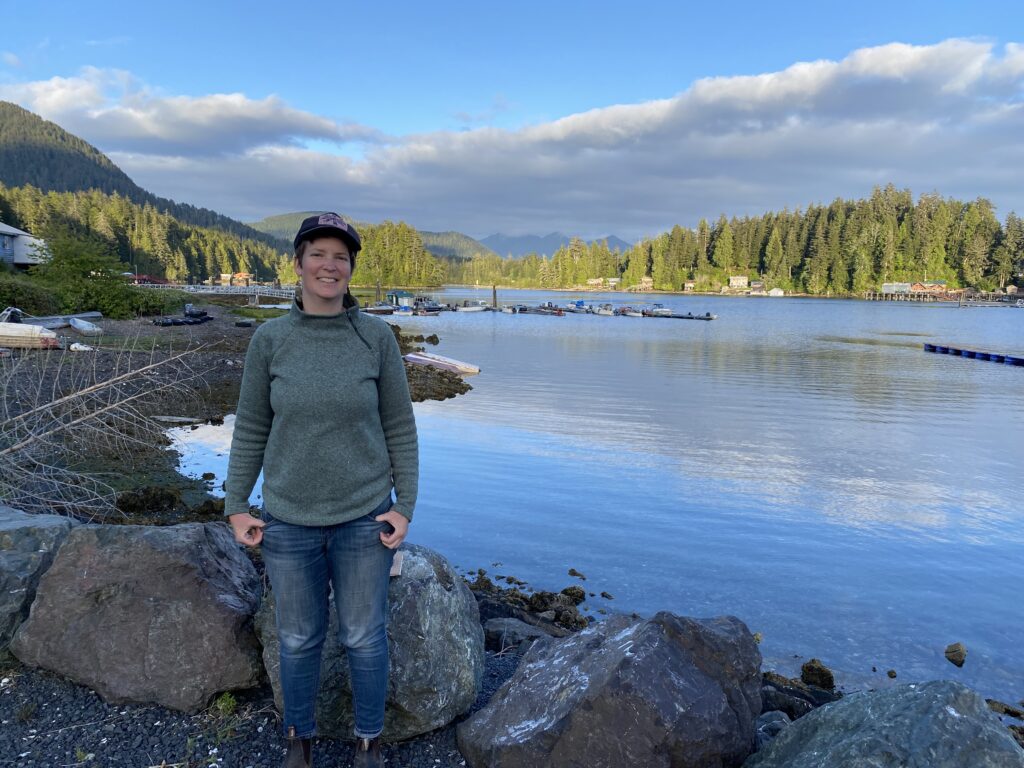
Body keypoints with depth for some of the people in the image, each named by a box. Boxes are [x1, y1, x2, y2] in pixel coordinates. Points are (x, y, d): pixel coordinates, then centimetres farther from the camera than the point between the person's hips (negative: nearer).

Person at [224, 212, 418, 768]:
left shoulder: (377, 337, -8)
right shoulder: (269, 339, -6)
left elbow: (399, 428, -3)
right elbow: (251, 429, 2)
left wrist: (404, 507, -7)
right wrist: (236, 508, 0)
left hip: (364, 517, -1)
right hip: (289, 520, 1)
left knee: (364, 635, 15)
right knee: (298, 637, 18)